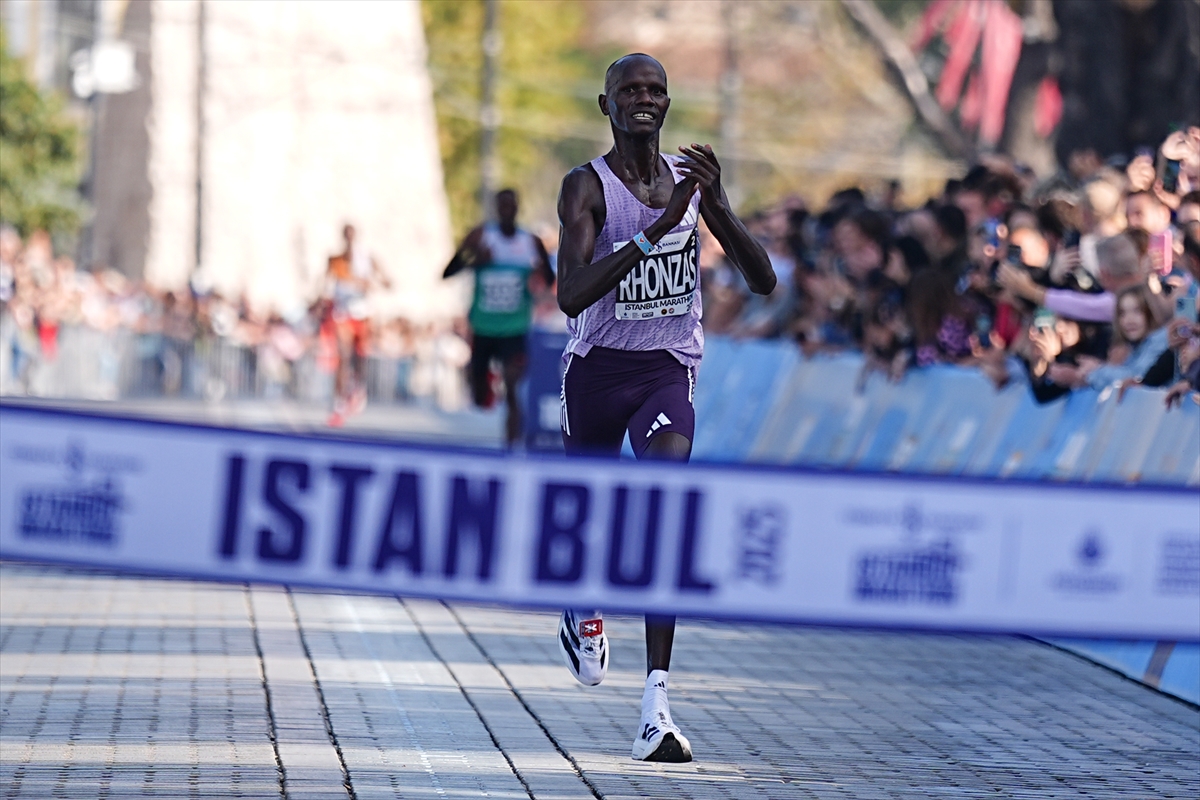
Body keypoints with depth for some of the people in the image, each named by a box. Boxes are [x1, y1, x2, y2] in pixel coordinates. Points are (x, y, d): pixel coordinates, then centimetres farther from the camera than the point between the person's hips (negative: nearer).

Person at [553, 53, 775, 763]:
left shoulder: (691, 179, -1)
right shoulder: (587, 187, -13)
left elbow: (764, 281, -4)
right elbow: (571, 296, -28)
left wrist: (716, 203, -20)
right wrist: (655, 232, -36)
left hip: (668, 372, 1)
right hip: (597, 368, 0)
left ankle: (658, 703, -28)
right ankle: (584, 610, 55)